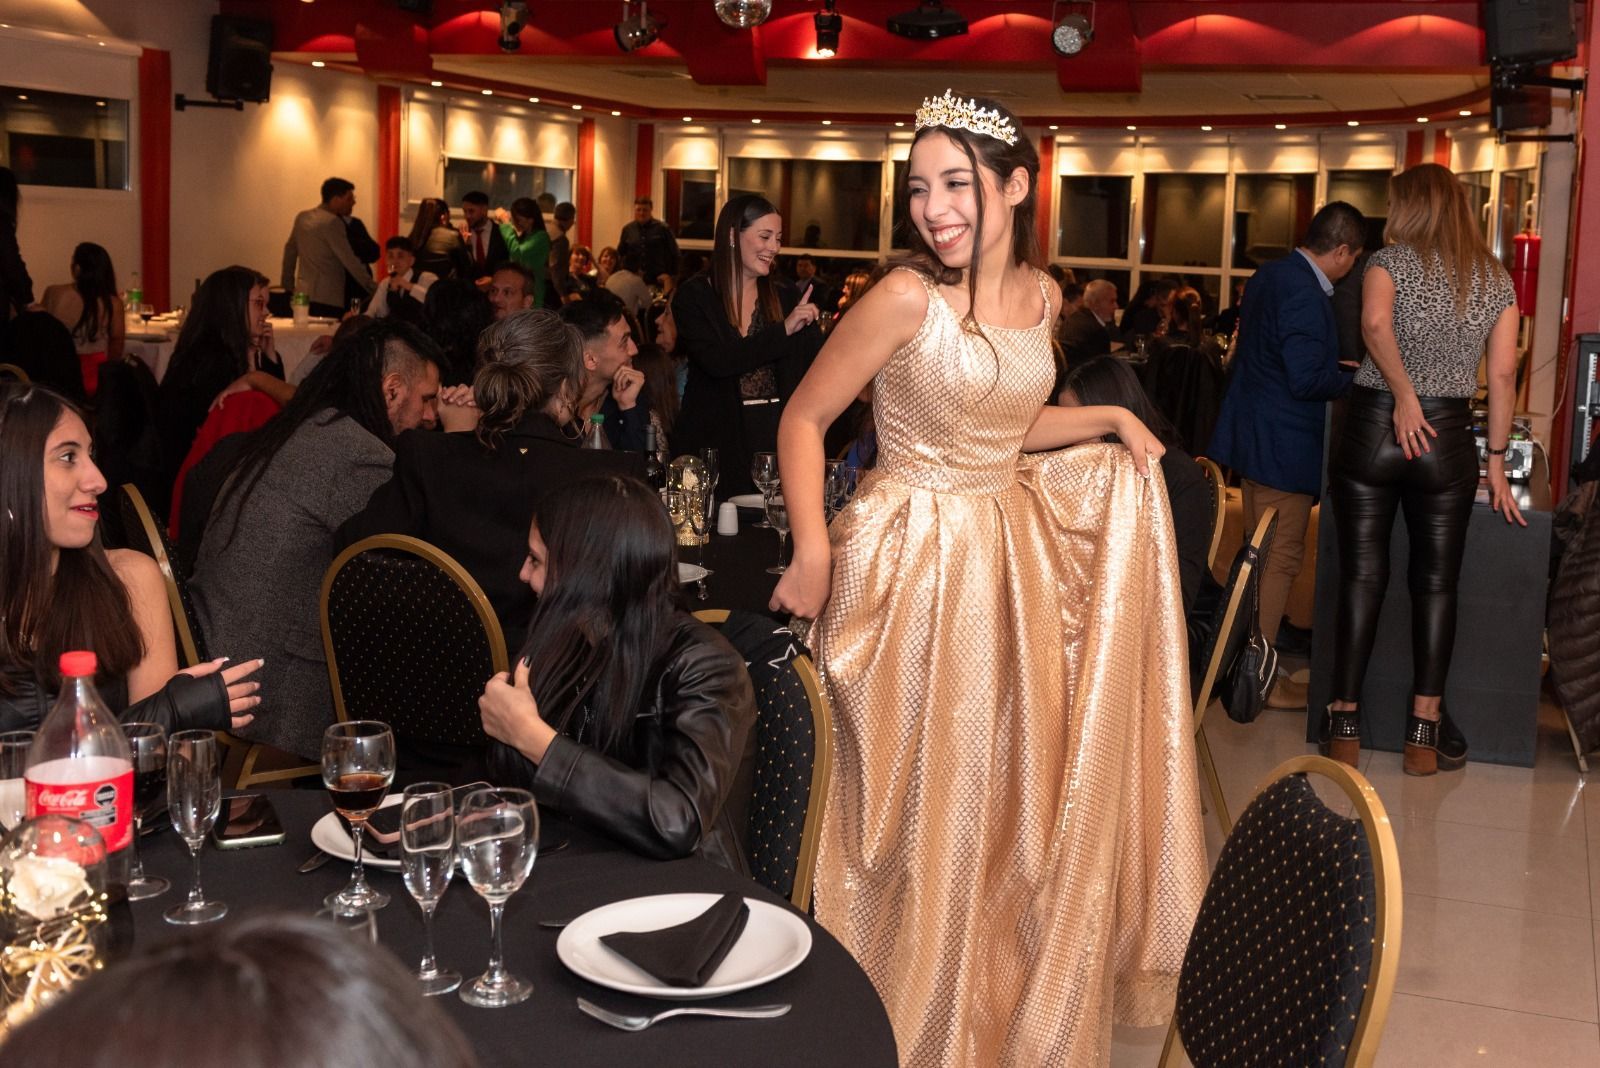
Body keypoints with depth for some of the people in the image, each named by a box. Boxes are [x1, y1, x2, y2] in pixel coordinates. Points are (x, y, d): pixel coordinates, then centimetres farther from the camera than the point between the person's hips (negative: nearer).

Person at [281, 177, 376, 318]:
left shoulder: (302, 217, 12)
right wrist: (373, 289, -8)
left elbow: (290, 251, 20)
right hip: (327, 299, -8)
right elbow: (350, 261, -13)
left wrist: (288, 285, 28)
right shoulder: (332, 222, -11)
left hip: (303, 294, 8)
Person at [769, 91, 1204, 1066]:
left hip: (1014, 558, 7)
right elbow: (803, 419, -10)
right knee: (920, 805, 1)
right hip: (915, 565, -6)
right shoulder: (907, 297, -17)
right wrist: (813, 556, -17)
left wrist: (1111, 417, 5)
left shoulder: (1040, 293, 4)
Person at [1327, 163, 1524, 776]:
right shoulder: (1496, 278, 9)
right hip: (1448, 437, 2)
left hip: (1374, 426, -2)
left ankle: (1345, 728, 6)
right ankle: (1425, 734, 8)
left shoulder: (1390, 260, 0)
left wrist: (1405, 397, -18)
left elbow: (1375, 324, -22)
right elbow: (1503, 375, 5)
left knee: (1362, 578, 3)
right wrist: (1496, 462, 8)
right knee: (1435, 582, 9)